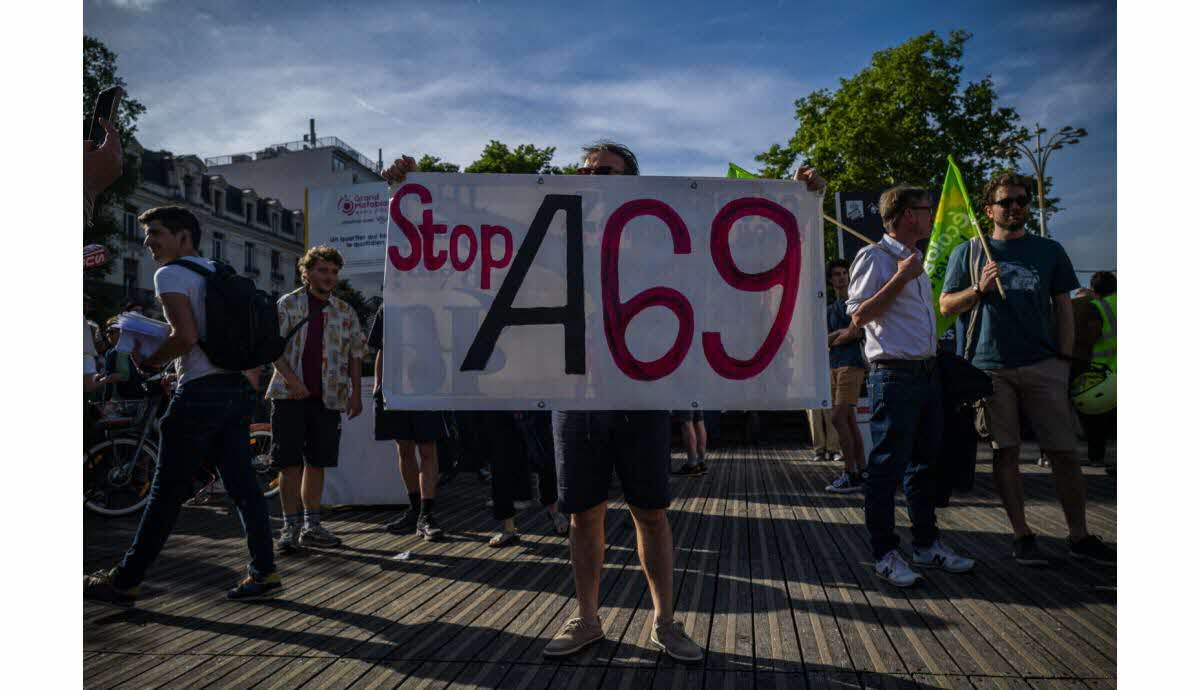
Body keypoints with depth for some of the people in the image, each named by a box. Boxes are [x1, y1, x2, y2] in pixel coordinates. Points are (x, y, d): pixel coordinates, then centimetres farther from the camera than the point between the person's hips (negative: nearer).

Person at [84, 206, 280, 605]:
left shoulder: (170, 275, -5)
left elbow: (186, 336, -18)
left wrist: (149, 362, -2)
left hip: (200, 392, -8)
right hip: (236, 388, 8)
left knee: (167, 492, 0)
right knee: (242, 485, 7)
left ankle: (124, 583, 11)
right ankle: (264, 574, 8)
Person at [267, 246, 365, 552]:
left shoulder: (345, 311, 12)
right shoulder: (287, 304, 3)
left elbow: (355, 353, 13)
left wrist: (356, 393, 6)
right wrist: (291, 379, -17)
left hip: (328, 397, 3)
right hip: (290, 395, -3)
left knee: (316, 463, 9)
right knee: (290, 463, -3)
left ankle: (311, 526, 18)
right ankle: (291, 526, 6)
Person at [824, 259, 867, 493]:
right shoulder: (830, 309, 22)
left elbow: (854, 333, -10)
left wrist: (832, 340, 4)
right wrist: (840, 333, -5)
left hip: (852, 364, -8)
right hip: (834, 366, 8)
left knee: (839, 417, -16)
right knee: (848, 419, 7)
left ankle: (850, 474, -14)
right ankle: (862, 471, 12)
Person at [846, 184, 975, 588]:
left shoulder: (915, 260, 21)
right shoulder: (874, 258, -7)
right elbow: (859, 317, -15)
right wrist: (901, 278, -17)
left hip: (927, 371, 9)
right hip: (894, 375, -9)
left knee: (925, 463, 14)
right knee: (887, 467, -4)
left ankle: (926, 545, 24)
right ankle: (885, 554, 4)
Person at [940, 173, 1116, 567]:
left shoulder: (1049, 251, 13)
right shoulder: (968, 252, 9)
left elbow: (1063, 308, 12)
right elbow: (945, 305, 7)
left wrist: (1064, 359, 2)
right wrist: (980, 289, -11)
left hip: (1044, 365, 1)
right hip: (990, 367, -1)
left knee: (1063, 452, 1)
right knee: (1006, 452, 2)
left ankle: (1080, 537, 12)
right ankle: (1022, 535, 12)